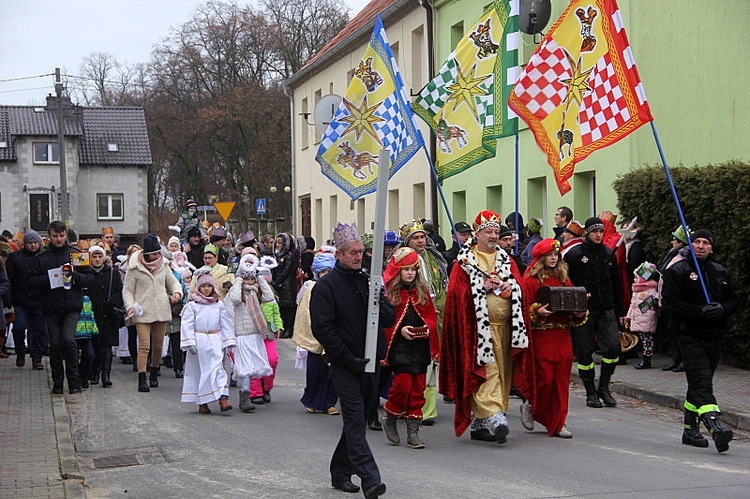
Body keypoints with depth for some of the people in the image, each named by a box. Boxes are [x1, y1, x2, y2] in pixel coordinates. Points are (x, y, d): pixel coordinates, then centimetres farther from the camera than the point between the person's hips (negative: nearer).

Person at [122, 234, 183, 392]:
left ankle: (154, 373, 31)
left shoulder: (163, 265, 9)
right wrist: (130, 306, -15)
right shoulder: (135, 268, -3)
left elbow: (173, 282, 19)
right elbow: (127, 290, 0)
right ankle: (142, 379, -9)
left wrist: (177, 292, -3)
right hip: (143, 313, -4)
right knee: (144, 346, -11)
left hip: (162, 312, 4)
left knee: (158, 346, 11)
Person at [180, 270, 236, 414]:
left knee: (217, 368, -7)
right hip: (199, 341, -2)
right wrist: (190, 343, -12)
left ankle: (223, 399, -13)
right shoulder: (192, 305, 1)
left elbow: (226, 324, 9)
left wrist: (229, 342, 4)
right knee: (199, 371, 2)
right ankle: (202, 403, 8)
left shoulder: (219, 304, 9)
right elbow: (187, 325, -3)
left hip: (215, 341, 2)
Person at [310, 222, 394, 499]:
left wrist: (379, 304, -11)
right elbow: (322, 328, -12)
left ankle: (340, 472, 25)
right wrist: (349, 359, -16)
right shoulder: (326, 286, -5)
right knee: (355, 419, -12)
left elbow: (390, 319, 11)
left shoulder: (368, 281, 13)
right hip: (345, 365, -6)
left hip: (370, 362, 6)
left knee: (357, 420, 12)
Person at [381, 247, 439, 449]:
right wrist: (400, 329, -15)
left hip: (420, 344, 4)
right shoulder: (390, 292, -1)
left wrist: (428, 328, -7)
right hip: (399, 346, -4)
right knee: (403, 383, -13)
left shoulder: (423, 291, 11)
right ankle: (390, 421, 11)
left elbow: (431, 316, 12)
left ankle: (413, 431, 9)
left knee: (418, 388, 3)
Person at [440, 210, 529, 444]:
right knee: (486, 370, -15)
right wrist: (483, 287, -14)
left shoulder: (505, 259, 17)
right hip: (479, 326, -5)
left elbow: (519, 284, 14)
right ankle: (494, 417, -23)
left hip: (504, 325, 5)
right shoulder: (465, 261, 3)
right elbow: (456, 291, -5)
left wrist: (509, 287, -7)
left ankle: (479, 423, 13)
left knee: (501, 371, 5)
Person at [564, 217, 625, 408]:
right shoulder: (574, 254, -2)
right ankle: (590, 392, 14)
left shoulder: (608, 254, 12)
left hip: (606, 310, 3)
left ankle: (603, 387, 9)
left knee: (613, 347, -8)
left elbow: (616, 285, 17)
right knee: (585, 352, 2)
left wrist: (620, 311, 16)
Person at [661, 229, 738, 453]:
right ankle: (716, 427, -31)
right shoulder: (677, 271, -3)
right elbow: (669, 302, -11)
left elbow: (734, 300, 16)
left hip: (714, 337, 6)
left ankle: (690, 430, 23)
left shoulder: (721, 272, 15)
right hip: (690, 336, -6)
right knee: (702, 383, -18)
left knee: (698, 385, 14)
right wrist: (700, 311, -20)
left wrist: (722, 309, -8)